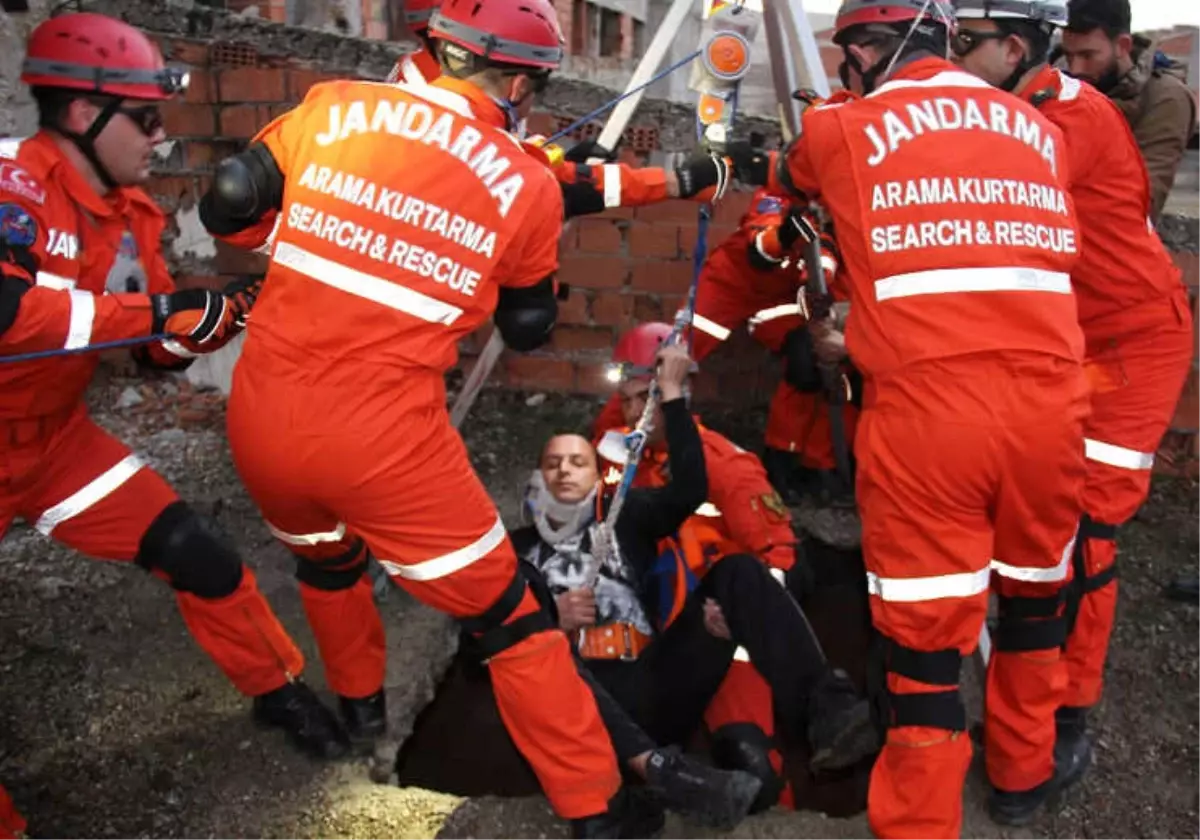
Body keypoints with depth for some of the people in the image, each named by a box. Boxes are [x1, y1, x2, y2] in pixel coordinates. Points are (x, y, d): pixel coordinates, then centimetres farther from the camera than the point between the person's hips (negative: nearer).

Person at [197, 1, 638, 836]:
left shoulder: (334, 107, 3)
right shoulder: (527, 184, -2)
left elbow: (224, 208, 5)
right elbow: (529, 329, 10)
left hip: (261, 421, 5)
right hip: (385, 441, -4)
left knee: (328, 559, 35)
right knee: (508, 619, 12)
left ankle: (361, 703, 58)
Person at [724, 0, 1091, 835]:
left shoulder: (842, 130, 7)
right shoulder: (1041, 129, 18)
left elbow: (785, 172, 29)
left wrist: (744, 161, 52)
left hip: (925, 408, -4)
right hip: (1049, 402, 5)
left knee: (925, 633, 5)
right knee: (1034, 592, 24)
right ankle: (1023, 770, 45)